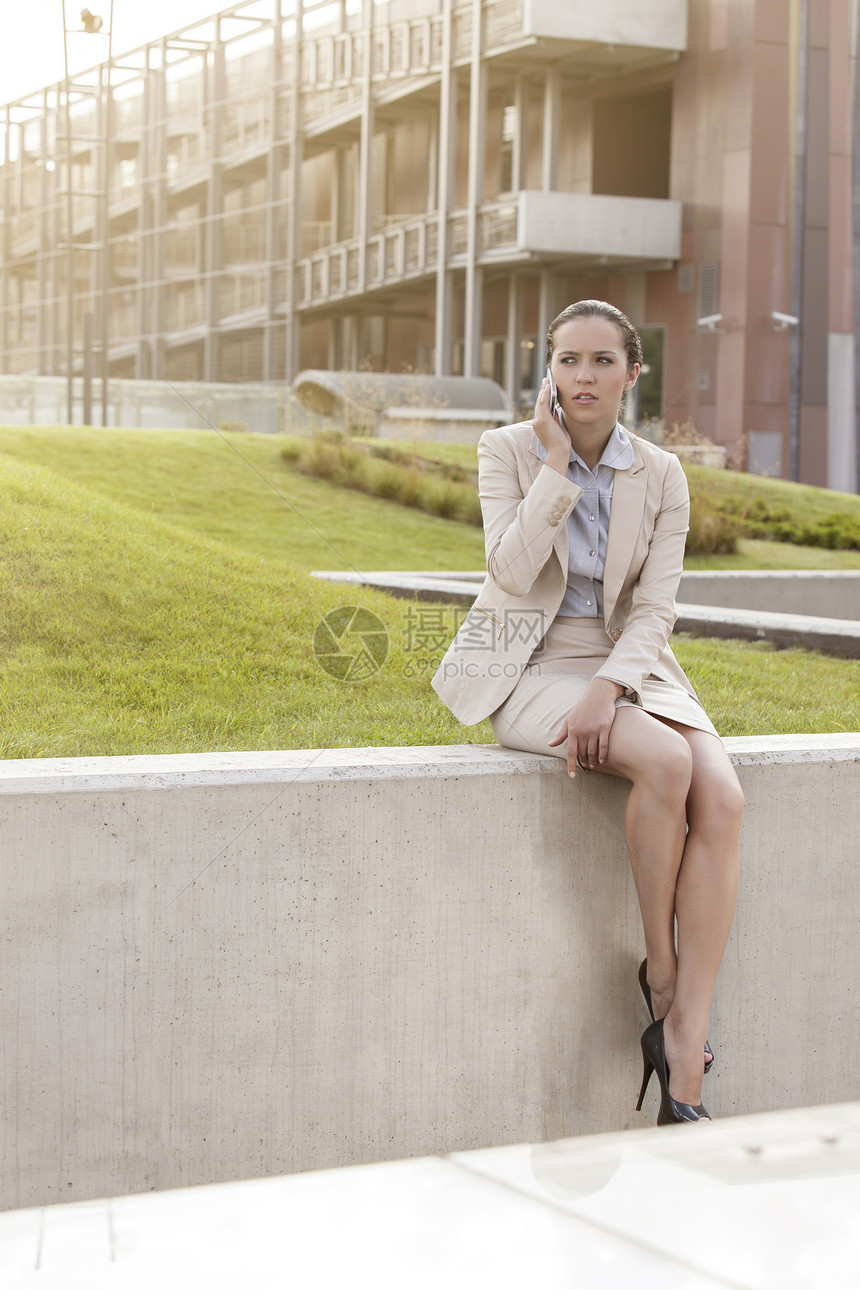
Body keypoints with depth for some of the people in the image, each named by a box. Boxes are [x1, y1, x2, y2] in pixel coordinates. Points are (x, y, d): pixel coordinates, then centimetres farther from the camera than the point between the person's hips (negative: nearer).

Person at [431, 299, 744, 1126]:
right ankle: (659, 976, -11)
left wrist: (608, 688, -19)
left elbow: (654, 610, -2)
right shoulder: (508, 450, -2)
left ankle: (685, 1070, -26)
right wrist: (558, 461, -14)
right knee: (667, 763, -33)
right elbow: (512, 571, -16)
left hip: (627, 667, 3)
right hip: (529, 670, -3)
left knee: (722, 798, -26)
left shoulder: (661, 476, 4)